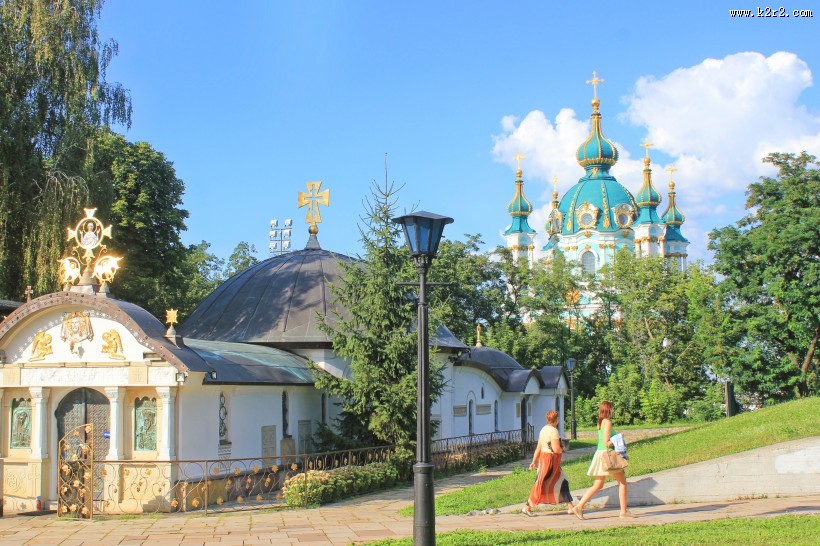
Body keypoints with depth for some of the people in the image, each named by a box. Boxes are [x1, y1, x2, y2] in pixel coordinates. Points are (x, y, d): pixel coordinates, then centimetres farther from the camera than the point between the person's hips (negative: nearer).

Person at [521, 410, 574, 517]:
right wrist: (562, 449, -1)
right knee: (541, 485, -5)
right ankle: (527, 507, -2)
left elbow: (538, 448, 13)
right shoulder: (553, 431, -17)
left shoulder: (543, 429, 11)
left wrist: (534, 461, 14)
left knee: (562, 483, 14)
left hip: (543, 458, 10)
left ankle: (570, 507, 18)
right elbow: (556, 449, -23)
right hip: (551, 460, -10)